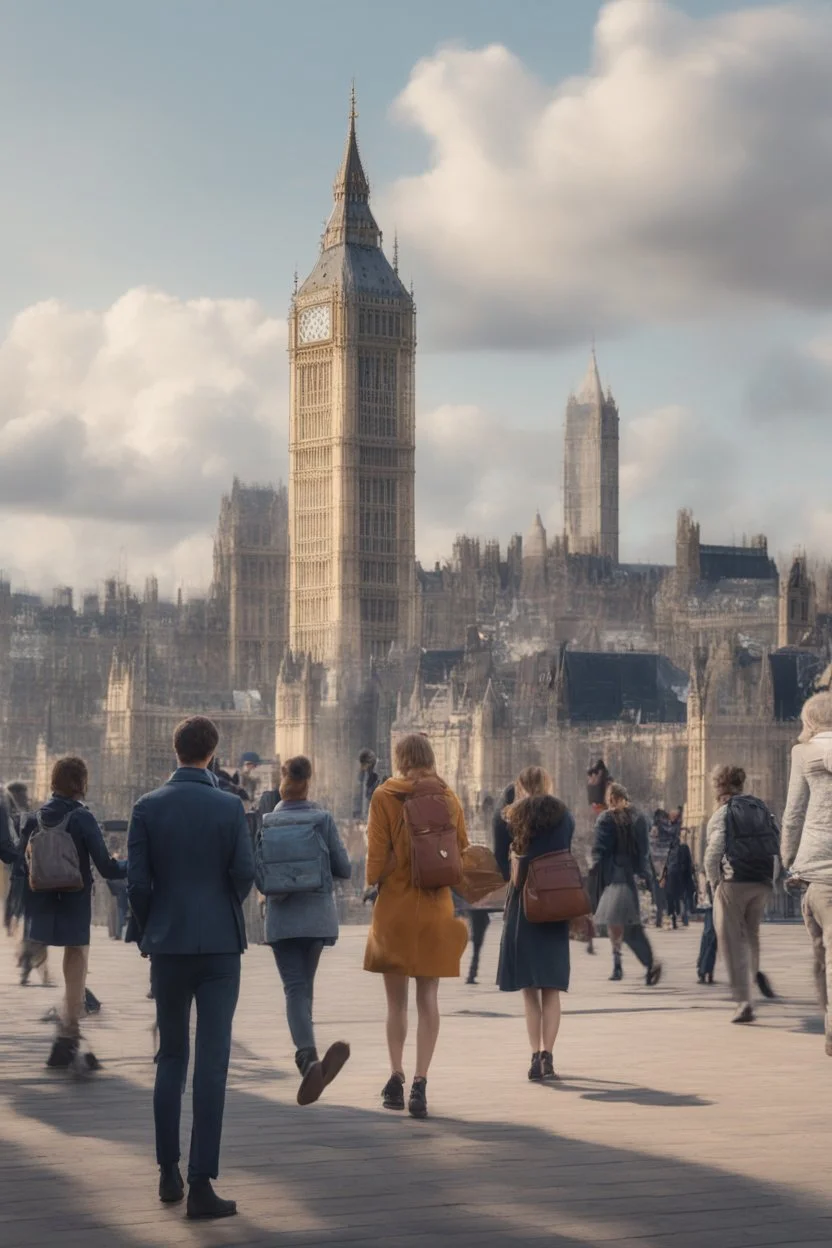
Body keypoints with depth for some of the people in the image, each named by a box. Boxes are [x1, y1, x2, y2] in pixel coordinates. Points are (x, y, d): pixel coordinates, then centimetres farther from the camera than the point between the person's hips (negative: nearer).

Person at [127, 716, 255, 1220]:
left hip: (167, 945, 2)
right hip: (220, 943, -2)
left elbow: (138, 881, -4)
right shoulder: (229, 806, -5)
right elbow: (245, 873, -8)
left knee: (171, 1056, 15)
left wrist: (148, 933, 11)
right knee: (212, 1060, -2)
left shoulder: (148, 807, -1)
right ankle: (201, 1183, -7)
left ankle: (169, 1173, 18)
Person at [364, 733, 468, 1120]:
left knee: (396, 999, 10)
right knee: (428, 997, 4)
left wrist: (372, 884, 8)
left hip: (395, 905, -2)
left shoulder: (385, 796, -6)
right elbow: (462, 850, 8)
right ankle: (420, 1082, -5)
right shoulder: (448, 798, 3)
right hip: (436, 908, 2)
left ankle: (397, 1077, 11)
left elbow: (378, 853, -8)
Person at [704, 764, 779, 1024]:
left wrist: (715, 884, 3)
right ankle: (755, 972, 2)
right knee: (751, 933, 26)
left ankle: (743, 1001, -7)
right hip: (763, 884, 5)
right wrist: (769, 880, 11)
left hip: (733, 884, -5)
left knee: (733, 942, 1)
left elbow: (712, 855, -10)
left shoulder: (722, 814, -3)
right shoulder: (762, 809, 13)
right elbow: (777, 846, 8)